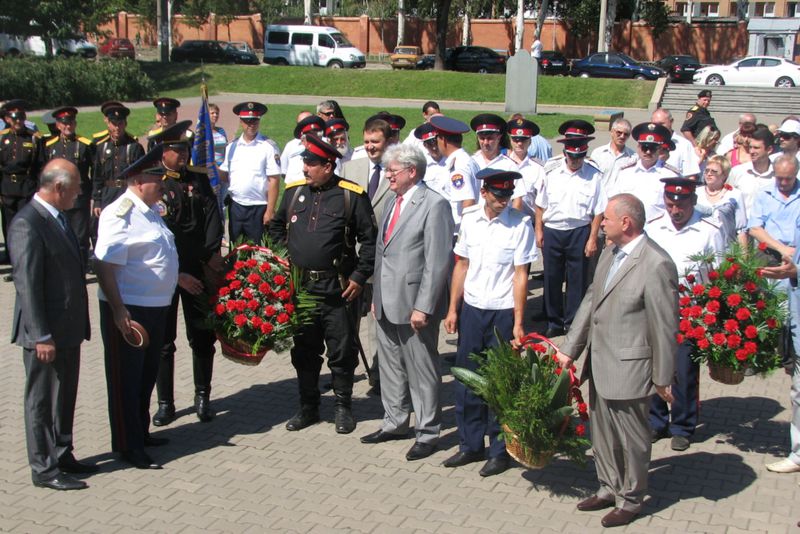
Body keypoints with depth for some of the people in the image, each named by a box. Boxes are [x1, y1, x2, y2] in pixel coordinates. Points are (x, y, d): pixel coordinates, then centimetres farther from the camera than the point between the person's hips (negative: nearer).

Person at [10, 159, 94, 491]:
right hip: (46, 333, -9)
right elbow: (27, 285, -21)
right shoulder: (27, 225, -20)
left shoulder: (58, 217, 9)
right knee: (42, 401, 5)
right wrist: (41, 337, -21)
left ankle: (62, 456, 33)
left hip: (68, 329, 9)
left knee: (65, 398, 19)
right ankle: (44, 469, 16)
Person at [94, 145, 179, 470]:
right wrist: (118, 310, -25)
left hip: (156, 308, 9)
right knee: (126, 379, 3)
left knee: (147, 375, 20)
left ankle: (141, 433, 35)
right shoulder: (120, 215, -18)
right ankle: (127, 447, 13)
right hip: (129, 310, -9)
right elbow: (103, 265, -23)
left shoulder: (151, 210, 11)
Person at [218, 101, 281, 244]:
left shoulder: (268, 147, -8)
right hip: (235, 206, 5)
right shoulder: (232, 147, 7)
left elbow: (274, 181, -10)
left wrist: (270, 211, -13)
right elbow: (225, 176, 11)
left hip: (258, 208, -4)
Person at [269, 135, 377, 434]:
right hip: (299, 287, 4)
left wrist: (359, 277, -9)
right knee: (304, 350, 13)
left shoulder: (352, 196, -7)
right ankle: (308, 407, 27)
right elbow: (276, 227, 20)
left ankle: (343, 407, 21)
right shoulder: (294, 191, 7)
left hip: (337, 289, -4)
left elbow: (370, 239, -4)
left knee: (341, 351, 5)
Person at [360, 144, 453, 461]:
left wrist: (423, 307, -20)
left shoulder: (434, 205, -14)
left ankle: (427, 433, 16)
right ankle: (395, 423, 33)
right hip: (387, 304, 8)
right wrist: (376, 295, 16)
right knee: (390, 366, 18)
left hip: (415, 306, -8)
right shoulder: (392, 201, 13)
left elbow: (437, 262, -17)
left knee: (422, 370, 3)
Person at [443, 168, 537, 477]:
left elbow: (520, 276, -10)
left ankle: (500, 450, 20)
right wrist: (453, 309, 7)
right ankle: (470, 445, 25)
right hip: (471, 309, 4)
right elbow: (462, 265, 9)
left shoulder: (520, 224, -10)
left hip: (503, 312, -4)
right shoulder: (469, 219, 2)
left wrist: (518, 323, -12)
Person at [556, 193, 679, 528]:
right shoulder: (610, 253, 4)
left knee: (631, 436, 10)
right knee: (602, 432, 21)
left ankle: (631, 500, 29)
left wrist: (662, 378, -11)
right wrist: (569, 348, 9)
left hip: (628, 368, -8)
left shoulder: (656, 265, -21)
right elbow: (591, 300, 10)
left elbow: (664, 327, -17)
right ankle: (609, 488, 40)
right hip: (599, 363, 8)